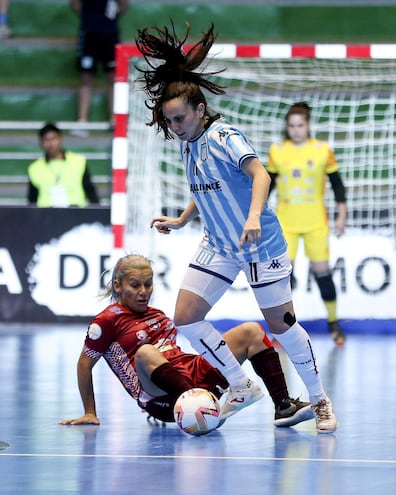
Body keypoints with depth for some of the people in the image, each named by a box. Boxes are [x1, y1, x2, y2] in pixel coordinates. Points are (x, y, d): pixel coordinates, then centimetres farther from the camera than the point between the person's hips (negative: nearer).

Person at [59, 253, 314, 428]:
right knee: (145, 353, -40)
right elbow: (85, 364, 2)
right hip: (162, 400, -8)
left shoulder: (157, 316, 23)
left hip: (197, 373, 8)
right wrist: (90, 414, 2)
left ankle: (283, 405, -13)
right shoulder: (108, 320, 0)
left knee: (251, 331, 3)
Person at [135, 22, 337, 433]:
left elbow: (260, 173, -31)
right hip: (218, 246, 8)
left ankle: (319, 400, 16)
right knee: (185, 318, -3)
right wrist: (180, 221, 16)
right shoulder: (187, 146, 6)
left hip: (260, 245, -8)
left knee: (280, 325, -1)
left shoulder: (223, 137, -17)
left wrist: (253, 216, -45)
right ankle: (240, 388, 10)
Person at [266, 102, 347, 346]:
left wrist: (342, 215, -1)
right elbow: (268, 183, 11)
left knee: (322, 271, 2)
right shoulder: (277, 151, 1)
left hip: (315, 223, -1)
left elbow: (337, 184, 3)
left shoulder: (323, 150, -3)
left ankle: (334, 324, 18)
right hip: (286, 222, 1)